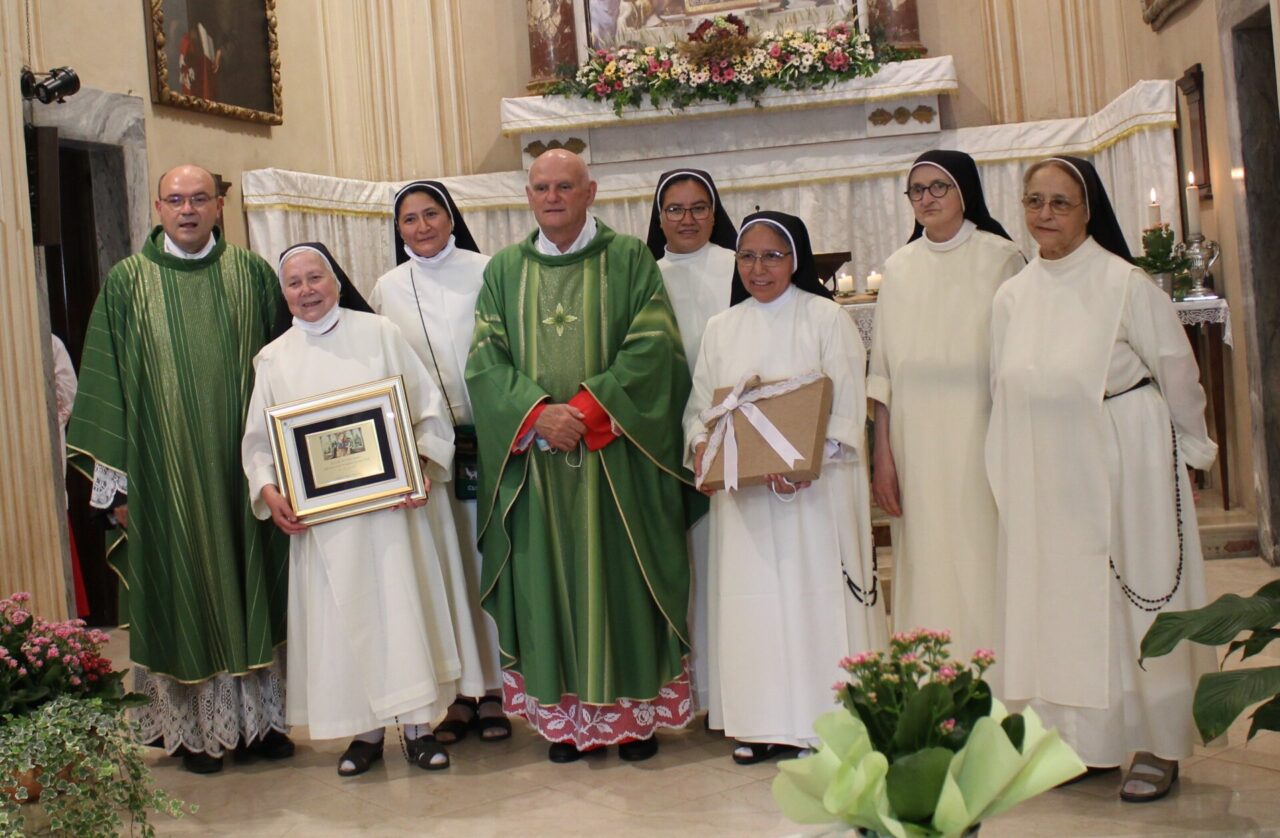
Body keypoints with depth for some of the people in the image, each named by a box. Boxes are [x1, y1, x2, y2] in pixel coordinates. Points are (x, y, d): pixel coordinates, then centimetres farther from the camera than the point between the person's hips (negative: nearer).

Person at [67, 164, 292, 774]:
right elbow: (106, 384, 1)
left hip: (244, 466, 1)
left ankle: (257, 714, 18)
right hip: (165, 469, -1)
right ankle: (192, 726, 15)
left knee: (250, 586, 7)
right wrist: (117, 479, -4)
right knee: (180, 592, 4)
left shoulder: (252, 275, 6)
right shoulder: (126, 283, 2)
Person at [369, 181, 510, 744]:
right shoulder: (388, 289, 7)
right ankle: (463, 690, 10)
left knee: (489, 559, 2)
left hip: (488, 437, -1)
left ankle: (494, 686, 11)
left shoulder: (485, 273, 0)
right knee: (444, 566, 2)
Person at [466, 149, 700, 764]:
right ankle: (565, 712, 11)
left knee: (619, 573, 1)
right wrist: (537, 412, -14)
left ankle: (634, 709, 11)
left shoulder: (629, 259, 3)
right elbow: (485, 359, 3)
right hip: (535, 459, 2)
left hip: (614, 455, -2)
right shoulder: (504, 270, 11)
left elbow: (652, 346, -7)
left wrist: (587, 408, -16)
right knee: (548, 579, 3)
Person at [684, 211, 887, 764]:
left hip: (815, 487, -4)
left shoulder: (826, 319, 0)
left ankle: (825, 718, 7)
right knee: (752, 600, 4)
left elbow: (847, 407, -7)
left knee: (814, 596, -2)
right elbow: (698, 406, 15)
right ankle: (764, 724, 13)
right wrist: (700, 444, -8)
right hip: (743, 493, 4)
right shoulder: (721, 330, 13)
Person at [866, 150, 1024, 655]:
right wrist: (881, 453, 3)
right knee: (927, 562, 4)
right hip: (916, 440, 3)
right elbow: (882, 369, 9)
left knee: (984, 553, -2)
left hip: (982, 436, -3)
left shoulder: (999, 258, 1)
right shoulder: (900, 268, 11)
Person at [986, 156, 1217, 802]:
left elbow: (1177, 371, -3)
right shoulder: (1012, 296, 5)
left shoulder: (1123, 283, -10)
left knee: (1133, 598, 2)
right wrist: (1010, 475, 11)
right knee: (1056, 601, 8)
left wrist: (1188, 446, 5)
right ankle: (1081, 739, 20)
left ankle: (1157, 745, 14)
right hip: (1045, 477, 5)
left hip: (1121, 465, -5)